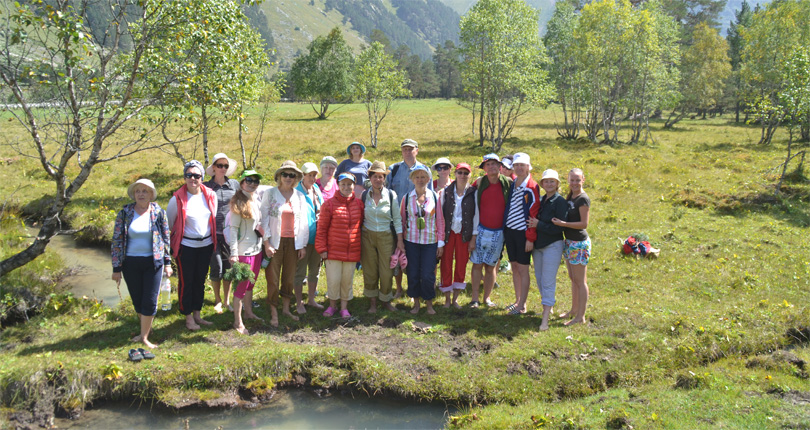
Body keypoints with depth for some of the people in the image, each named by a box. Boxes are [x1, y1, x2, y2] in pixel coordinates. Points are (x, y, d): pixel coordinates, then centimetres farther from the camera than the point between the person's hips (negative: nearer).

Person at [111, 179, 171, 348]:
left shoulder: (159, 213, -2)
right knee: (137, 301, 11)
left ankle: (145, 336, 12)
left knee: (150, 301, -1)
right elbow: (117, 241, 0)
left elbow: (166, 238, 5)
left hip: (153, 262, -1)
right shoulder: (125, 213, -2)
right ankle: (146, 328, 32)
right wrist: (116, 268, -2)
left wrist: (167, 263, 2)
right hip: (131, 263, 1)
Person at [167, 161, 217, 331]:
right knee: (186, 282, 3)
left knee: (200, 281, 13)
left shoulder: (210, 195, -1)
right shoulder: (178, 199, -12)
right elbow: (168, 222, -1)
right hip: (186, 246, -4)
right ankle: (188, 318, 15)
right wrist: (170, 244, 3)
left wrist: (213, 238, 18)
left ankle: (197, 315, 25)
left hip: (206, 245, 4)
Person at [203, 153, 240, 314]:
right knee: (217, 267, 0)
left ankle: (227, 299, 22)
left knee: (229, 266, 7)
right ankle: (217, 300, 18)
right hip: (213, 232, -2)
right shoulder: (206, 186, 0)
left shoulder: (234, 184, 6)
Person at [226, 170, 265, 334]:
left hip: (257, 249, 7)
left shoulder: (257, 200, 8)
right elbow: (233, 228, -17)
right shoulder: (238, 203, -14)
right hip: (244, 251, -7)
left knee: (250, 284, 20)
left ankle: (249, 312, 35)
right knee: (242, 285, 0)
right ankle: (238, 322, 9)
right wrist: (233, 252, -20)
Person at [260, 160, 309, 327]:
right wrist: (267, 243, -10)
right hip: (275, 242, -3)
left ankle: (286, 308, 24)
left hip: (293, 242, 3)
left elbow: (303, 221, 10)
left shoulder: (300, 196, 8)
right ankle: (274, 313, 8)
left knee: (289, 277, 9)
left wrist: (303, 245, 6)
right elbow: (263, 218, -3)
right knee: (273, 278, -1)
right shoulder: (270, 194, -1)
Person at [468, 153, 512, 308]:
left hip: (498, 233, 0)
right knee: (477, 265, 2)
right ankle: (475, 298, 11)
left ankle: (487, 297, 21)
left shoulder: (508, 184, -2)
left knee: (491, 266, 8)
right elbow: (475, 210, 2)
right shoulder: (480, 184, 0)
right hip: (481, 230, 0)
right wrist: (473, 235, -2)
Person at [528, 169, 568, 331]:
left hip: (553, 246, -7)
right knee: (539, 279, 16)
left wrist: (538, 225, -17)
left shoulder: (560, 202, -11)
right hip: (538, 245, 8)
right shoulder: (541, 200, 10)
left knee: (548, 281, -9)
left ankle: (545, 319, -9)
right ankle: (547, 306, 33)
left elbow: (558, 228, -17)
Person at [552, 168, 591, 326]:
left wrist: (563, 223, -21)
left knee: (580, 280, -2)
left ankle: (580, 316, 5)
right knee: (573, 279, 18)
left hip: (579, 243, -9)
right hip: (570, 241, 9)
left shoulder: (583, 199, -15)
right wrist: (560, 222, 3)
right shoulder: (570, 197, 12)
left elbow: (584, 224, -18)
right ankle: (574, 310, 30)